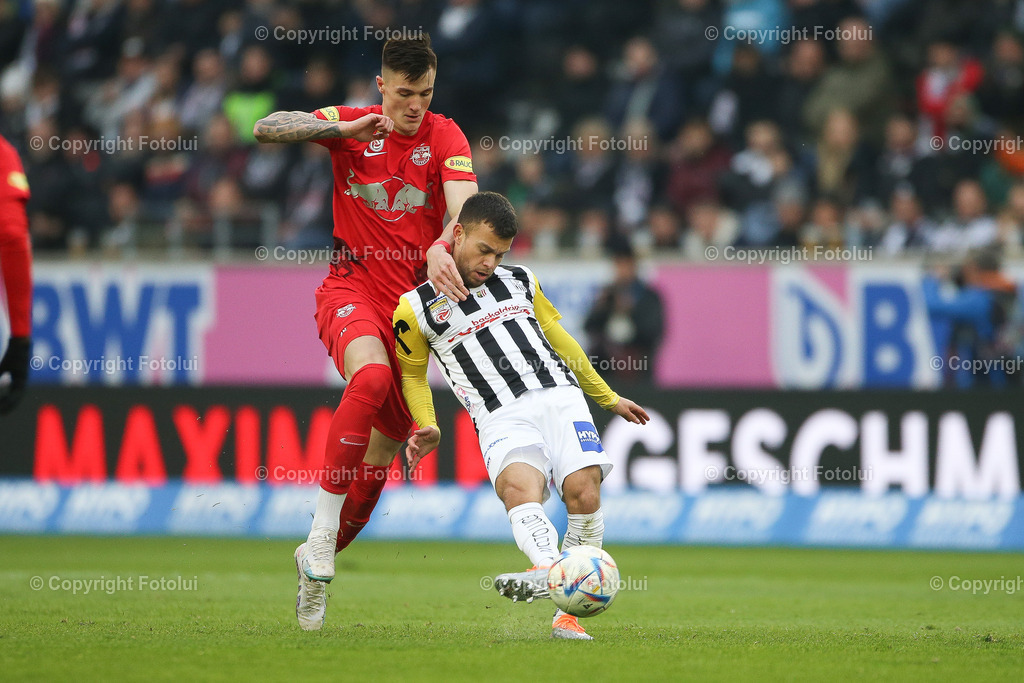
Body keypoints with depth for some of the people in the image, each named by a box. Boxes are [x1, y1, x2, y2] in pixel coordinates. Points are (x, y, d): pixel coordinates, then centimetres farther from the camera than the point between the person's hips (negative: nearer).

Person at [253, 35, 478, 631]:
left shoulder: (444, 136, -3)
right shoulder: (351, 126, 0)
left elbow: (465, 204, -19)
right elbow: (266, 130, -9)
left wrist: (441, 247, -40)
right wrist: (345, 130, -21)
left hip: (413, 300, 2)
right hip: (351, 290, -2)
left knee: (379, 463, 5)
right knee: (372, 376, -36)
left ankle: (318, 560, 27)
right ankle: (321, 532, -30)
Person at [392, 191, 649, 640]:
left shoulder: (520, 283, 20)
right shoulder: (417, 308, 10)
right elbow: (412, 373, 19)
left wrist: (608, 398, 34)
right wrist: (427, 428, 2)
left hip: (560, 397, 3)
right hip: (501, 416, -3)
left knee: (583, 490, -22)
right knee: (519, 486, -35)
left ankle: (569, 612, -16)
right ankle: (547, 569, -62)